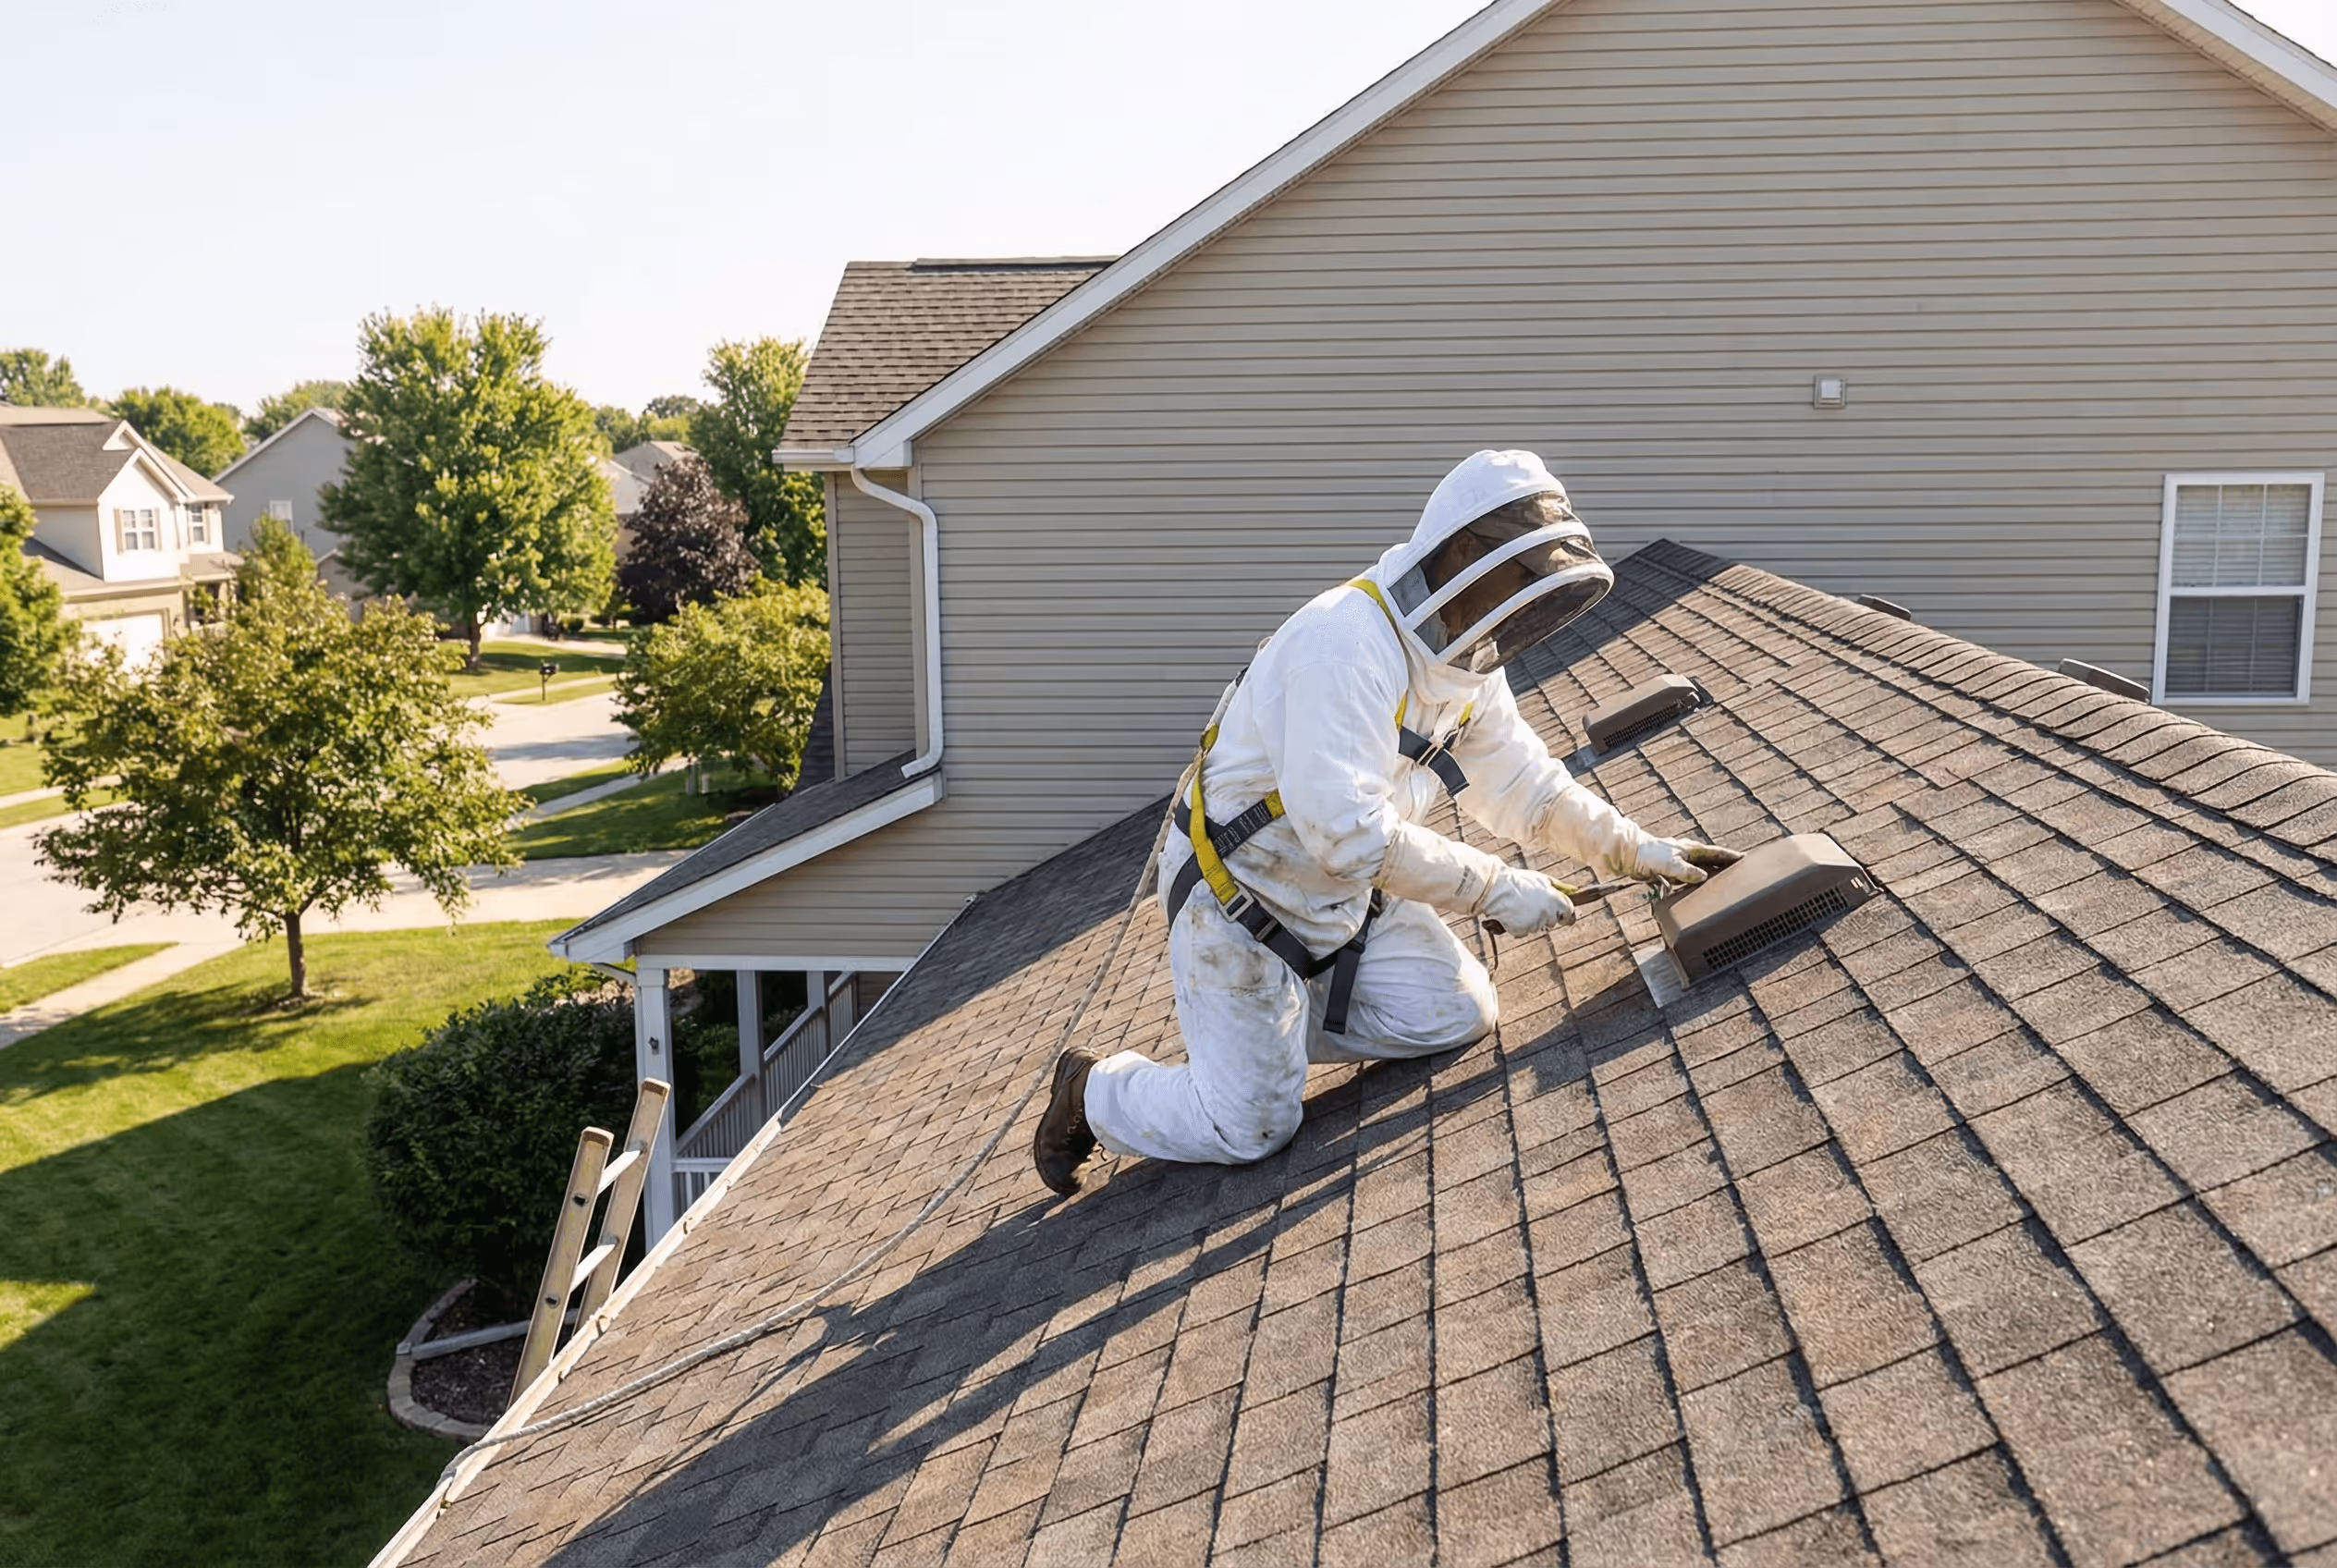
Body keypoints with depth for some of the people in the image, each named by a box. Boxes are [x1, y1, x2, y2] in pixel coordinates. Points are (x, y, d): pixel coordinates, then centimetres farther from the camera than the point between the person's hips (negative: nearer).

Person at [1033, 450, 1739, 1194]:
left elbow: (1523, 782, 10)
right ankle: (1094, 1087, 19)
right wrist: (1498, 889, -29)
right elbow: (1349, 833, -36)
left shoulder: (1467, 662, 0)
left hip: (1347, 897, 9)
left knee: (1459, 1015, 1)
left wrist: (1637, 849, 3)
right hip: (1237, 899, -9)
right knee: (1251, 1128, -7)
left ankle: (1266, 1027, 16)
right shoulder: (1346, 643, -31)